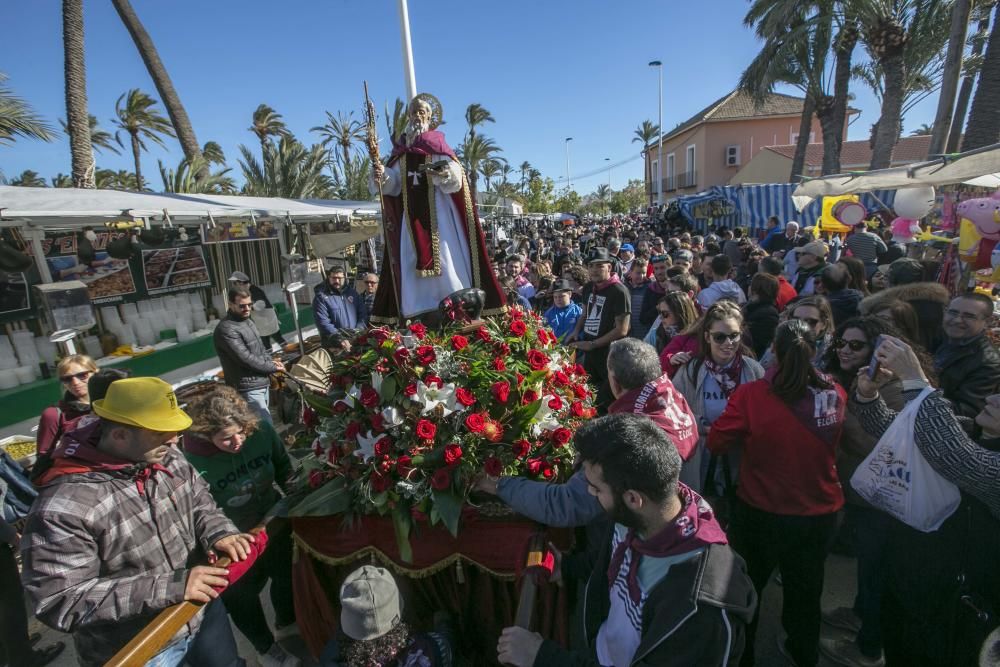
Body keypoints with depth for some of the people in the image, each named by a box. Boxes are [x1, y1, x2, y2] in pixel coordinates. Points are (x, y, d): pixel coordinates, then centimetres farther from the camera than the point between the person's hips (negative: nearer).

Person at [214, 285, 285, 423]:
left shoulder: (248, 321, 13)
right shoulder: (226, 329, -18)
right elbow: (246, 359, -21)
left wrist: (271, 362, 1)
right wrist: (273, 367, -10)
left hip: (263, 383, 9)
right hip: (249, 388, -9)